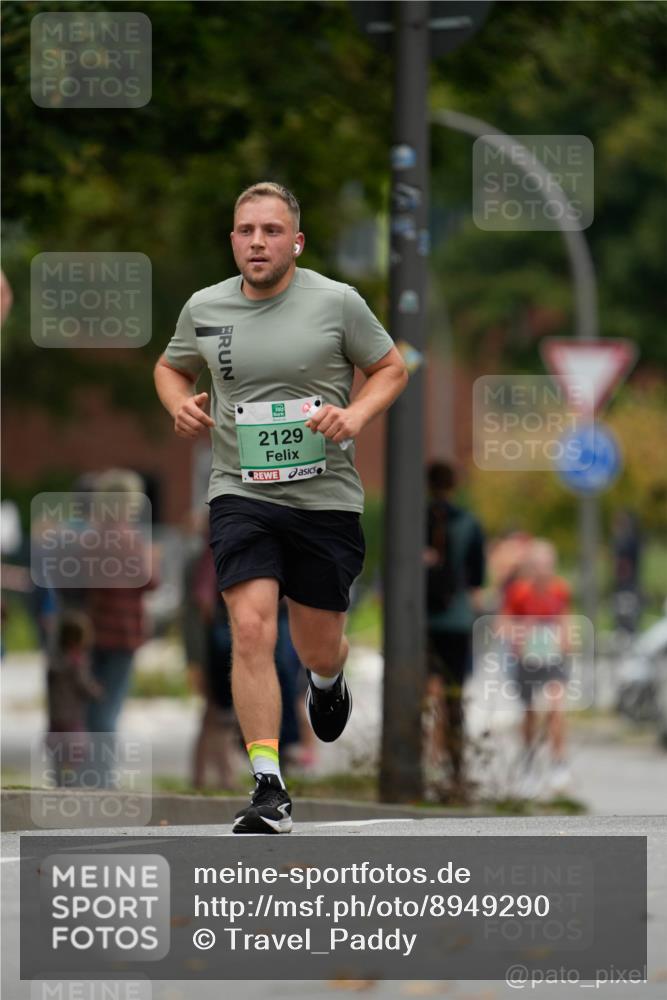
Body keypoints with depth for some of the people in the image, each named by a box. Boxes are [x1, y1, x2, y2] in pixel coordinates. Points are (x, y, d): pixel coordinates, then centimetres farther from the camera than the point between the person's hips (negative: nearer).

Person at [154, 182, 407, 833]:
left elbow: (391, 369, 7)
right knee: (251, 628, -19)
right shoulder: (204, 308, 2)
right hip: (241, 494, 0)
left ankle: (327, 680, 52)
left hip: (326, 497, 0)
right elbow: (171, 366, 21)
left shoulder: (337, 303, -4)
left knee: (318, 648, 11)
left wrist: (356, 414, -12)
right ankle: (269, 793, -18)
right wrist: (180, 404, -1)